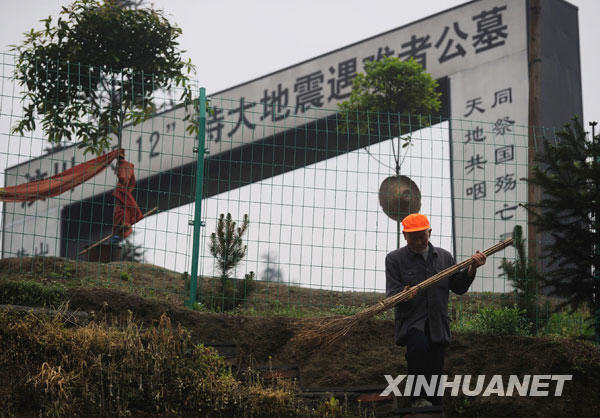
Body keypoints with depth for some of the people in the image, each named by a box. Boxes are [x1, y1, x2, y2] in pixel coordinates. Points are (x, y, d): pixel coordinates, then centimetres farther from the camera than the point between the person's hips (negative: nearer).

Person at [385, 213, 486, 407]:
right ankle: (418, 398, -22)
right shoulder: (395, 259, 2)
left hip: (438, 326, 4)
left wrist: (471, 269, -1)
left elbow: (458, 288, 15)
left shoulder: (444, 257, 14)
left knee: (436, 373, 5)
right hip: (411, 323, -4)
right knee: (419, 345, -34)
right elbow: (391, 295, -4)